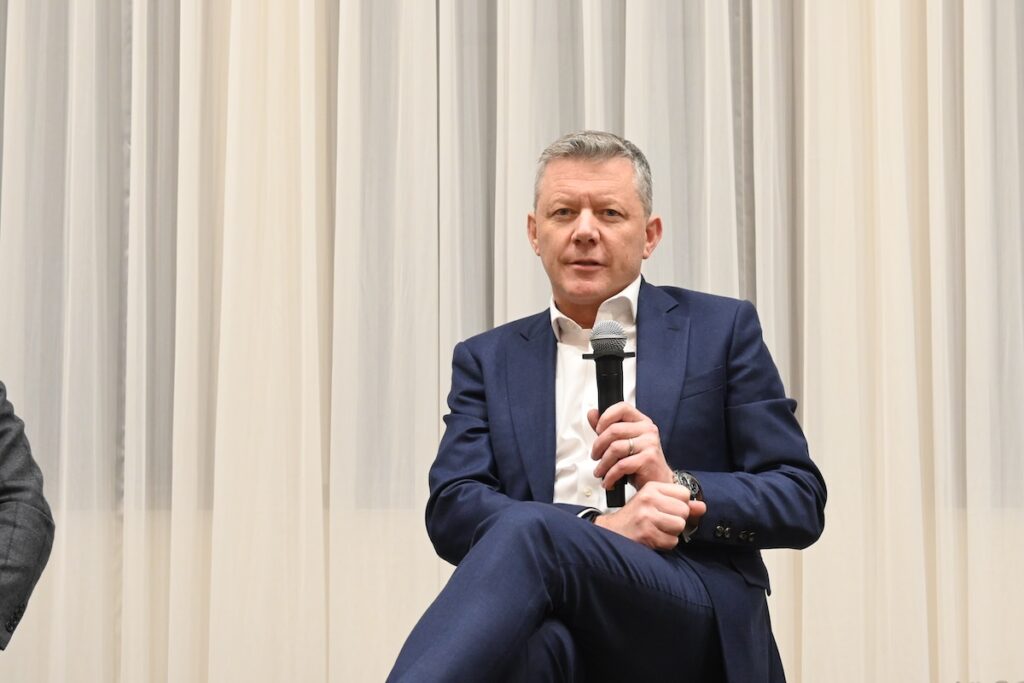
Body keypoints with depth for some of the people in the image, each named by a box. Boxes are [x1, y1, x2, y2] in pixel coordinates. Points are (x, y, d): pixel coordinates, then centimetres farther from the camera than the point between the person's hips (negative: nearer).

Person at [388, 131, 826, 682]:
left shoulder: (721, 329, 14)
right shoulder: (488, 361, 20)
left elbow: (801, 502, 9)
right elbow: (451, 510, 5)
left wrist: (680, 489, -11)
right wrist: (599, 527, -12)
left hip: (696, 625, 0)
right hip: (556, 619, 1)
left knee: (529, 535, -35)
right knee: (532, 639, -42)